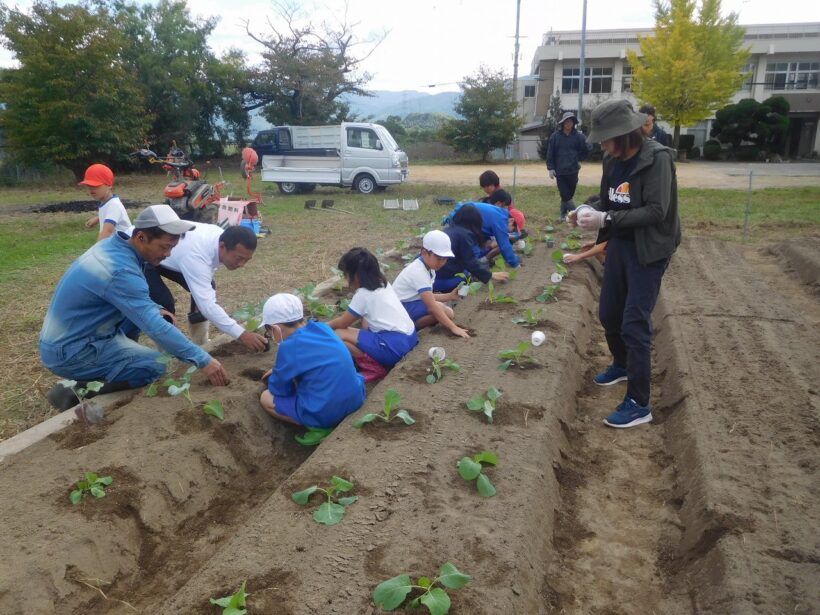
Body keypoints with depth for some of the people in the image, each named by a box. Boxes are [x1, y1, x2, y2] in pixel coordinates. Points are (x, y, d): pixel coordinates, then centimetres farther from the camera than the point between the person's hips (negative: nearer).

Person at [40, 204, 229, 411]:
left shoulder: (114, 245, 0)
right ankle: (77, 390, -7)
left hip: (65, 335, 9)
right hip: (69, 351, -9)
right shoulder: (121, 271, -28)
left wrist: (155, 309, 6)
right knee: (157, 367, -14)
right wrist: (203, 360, -27)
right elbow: (156, 329, -31)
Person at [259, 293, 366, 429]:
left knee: (266, 398, 12)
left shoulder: (289, 347, -16)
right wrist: (279, 370, 28)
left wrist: (278, 374, 16)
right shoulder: (321, 327, 5)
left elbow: (279, 389, -1)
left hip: (326, 414, -8)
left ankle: (317, 427, 0)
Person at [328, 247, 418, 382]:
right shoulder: (383, 284, 14)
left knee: (337, 335, -7)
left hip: (394, 346, -9)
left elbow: (342, 323, 5)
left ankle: (375, 368, -6)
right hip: (409, 337, 9)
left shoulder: (363, 294, -9)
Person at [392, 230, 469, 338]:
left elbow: (427, 297, 12)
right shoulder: (419, 272, -25)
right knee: (439, 308, -26)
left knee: (448, 313, -1)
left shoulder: (428, 267, 6)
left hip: (411, 304, 10)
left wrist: (449, 296, 0)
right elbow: (432, 306, -30)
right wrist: (453, 327, -33)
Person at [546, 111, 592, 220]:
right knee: (565, 194, -3)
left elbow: (588, 149, 8)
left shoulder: (578, 136, -2)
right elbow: (550, 153, 0)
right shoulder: (555, 136, -3)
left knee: (569, 194, 6)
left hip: (573, 171, 1)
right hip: (560, 171, -1)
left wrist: (579, 159, 6)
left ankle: (564, 214, 20)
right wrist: (551, 168, -4)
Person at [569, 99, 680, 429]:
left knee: (634, 324, -10)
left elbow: (656, 211, -24)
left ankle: (639, 404, 0)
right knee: (608, 314, 17)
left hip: (648, 251, -8)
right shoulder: (613, 160, 4)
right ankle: (622, 365, 44)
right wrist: (587, 209, -7)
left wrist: (605, 219, -28)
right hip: (620, 246, 8)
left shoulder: (657, 159, -18)